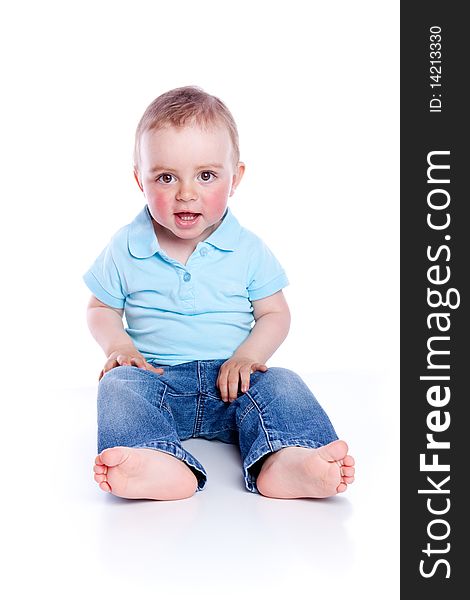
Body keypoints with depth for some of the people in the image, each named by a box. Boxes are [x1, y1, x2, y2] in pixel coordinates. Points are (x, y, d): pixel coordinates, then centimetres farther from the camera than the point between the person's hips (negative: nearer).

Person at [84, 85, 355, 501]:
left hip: (231, 383, 1)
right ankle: (162, 464, -56)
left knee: (281, 384, -26)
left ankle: (284, 460, -54)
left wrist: (248, 355, -15)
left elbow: (275, 314, 5)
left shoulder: (248, 249, 2)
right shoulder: (125, 249, 3)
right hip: (157, 378, 0)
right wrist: (119, 346, -10)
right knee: (120, 384, -30)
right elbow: (100, 309, 12)